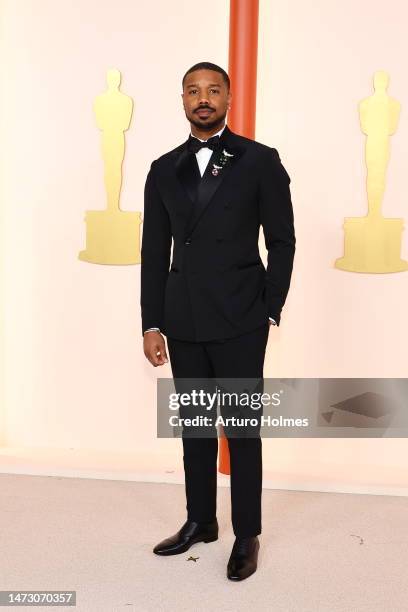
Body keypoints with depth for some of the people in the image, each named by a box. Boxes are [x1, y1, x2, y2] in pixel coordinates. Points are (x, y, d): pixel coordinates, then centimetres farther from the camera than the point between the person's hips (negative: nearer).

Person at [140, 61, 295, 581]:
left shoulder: (260, 161, 0)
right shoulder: (164, 169, 9)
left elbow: (282, 242, 0)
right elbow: (154, 252, 8)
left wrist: (269, 312, -3)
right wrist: (151, 323, 4)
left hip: (239, 323, -3)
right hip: (183, 323, 4)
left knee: (242, 430, 5)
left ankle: (247, 535, 19)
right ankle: (200, 522, 29)